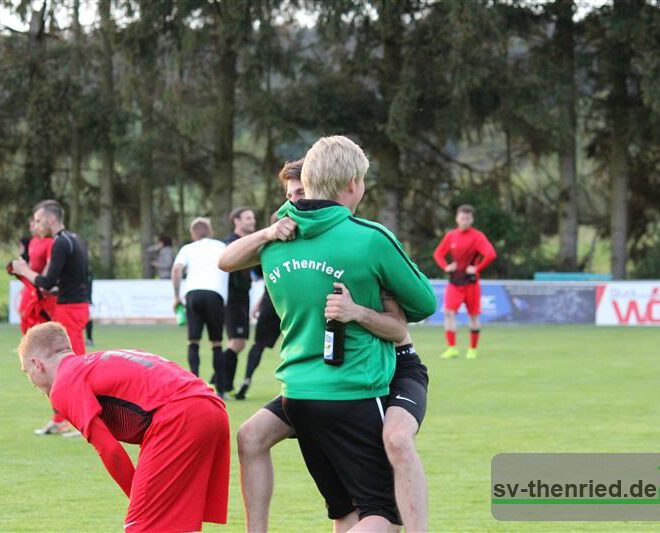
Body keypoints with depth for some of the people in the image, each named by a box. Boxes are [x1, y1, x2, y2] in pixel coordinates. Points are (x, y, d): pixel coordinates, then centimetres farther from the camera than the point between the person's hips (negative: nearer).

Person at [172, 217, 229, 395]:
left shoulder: (188, 249, 21)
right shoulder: (221, 247, 25)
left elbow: (176, 269, 6)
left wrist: (176, 296, 9)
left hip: (193, 292, 0)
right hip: (215, 293, 0)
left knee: (193, 341, 4)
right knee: (216, 343, 8)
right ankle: (220, 389, 5)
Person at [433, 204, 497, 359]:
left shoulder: (477, 236, -8)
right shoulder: (451, 236, 5)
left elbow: (491, 254, -19)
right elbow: (438, 253, 17)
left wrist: (477, 268, -17)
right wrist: (445, 266, 0)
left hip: (471, 282, -3)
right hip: (454, 281, 3)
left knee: (473, 315, 5)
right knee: (449, 312, -12)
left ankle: (473, 349, 16)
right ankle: (451, 348, -12)